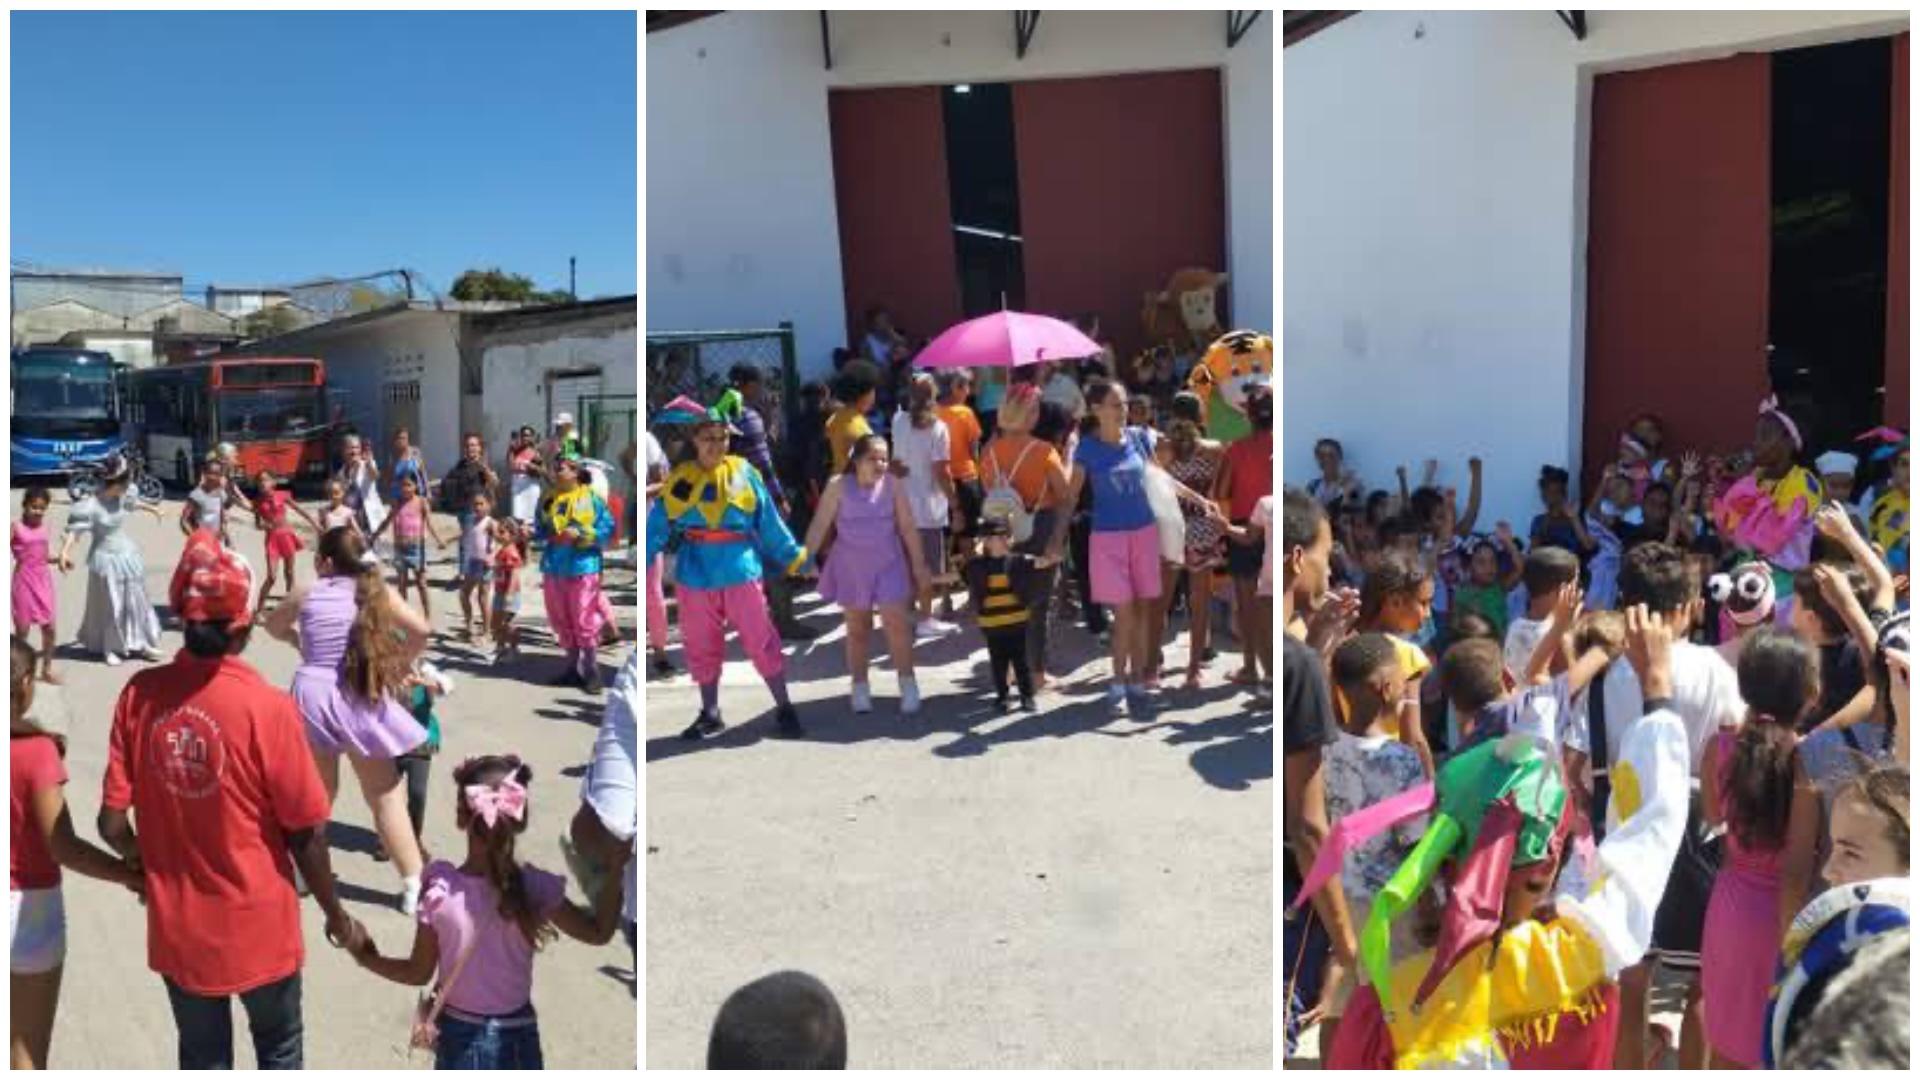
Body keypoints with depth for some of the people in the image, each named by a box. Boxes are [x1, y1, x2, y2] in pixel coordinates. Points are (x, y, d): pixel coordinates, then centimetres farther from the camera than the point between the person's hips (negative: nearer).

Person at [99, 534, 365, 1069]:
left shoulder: (140, 694, -11)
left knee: (203, 1057, 22)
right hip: (258, 923, -3)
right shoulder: (267, 707, -21)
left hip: (177, 924, 3)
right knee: (279, 1047, 22)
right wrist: (336, 915, 1)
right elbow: (306, 833, -15)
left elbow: (112, 823, -7)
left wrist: (152, 864, 15)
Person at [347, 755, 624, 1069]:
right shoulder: (534, 885, -15)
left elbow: (419, 973, -4)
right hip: (515, 1040, 0)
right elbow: (599, 932, -5)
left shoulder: (439, 887, -15)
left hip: (460, 1037, 0)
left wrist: (367, 958, 12)